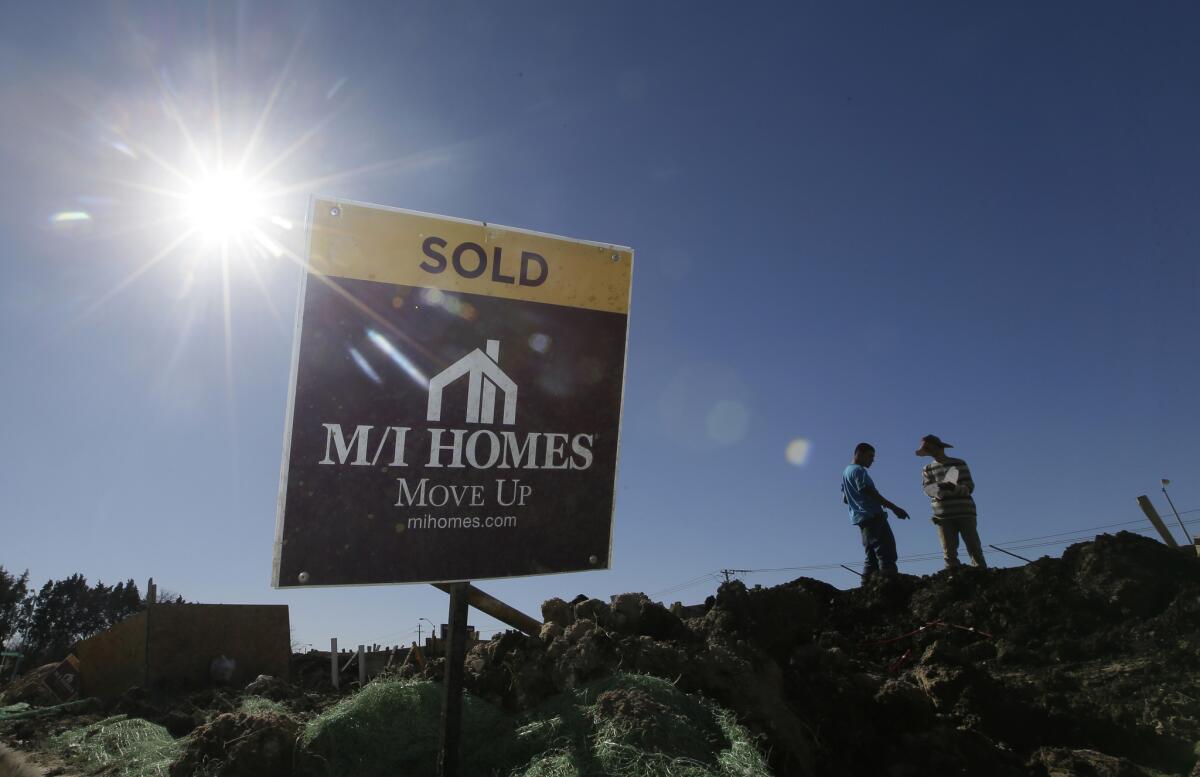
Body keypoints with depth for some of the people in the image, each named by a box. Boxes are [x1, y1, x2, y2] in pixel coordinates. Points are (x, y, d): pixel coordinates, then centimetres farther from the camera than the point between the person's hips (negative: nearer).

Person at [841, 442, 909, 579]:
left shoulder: (846, 472, 23)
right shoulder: (858, 470, -7)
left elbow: (845, 499, 28)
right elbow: (870, 492, -17)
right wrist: (894, 508, -18)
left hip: (861, 519, 10)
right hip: (872, 516, -10)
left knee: (872, 557, 8)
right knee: (887, 554, -15)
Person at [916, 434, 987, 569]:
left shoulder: (959, 464, 11)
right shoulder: (927, 470, 15)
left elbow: (969, 487, 1)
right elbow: (927, 488, -1)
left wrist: (955, 488, -20)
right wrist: (940, 488, -24)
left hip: (965, 512, -1)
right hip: (943, 516, 1)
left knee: (974, 549, -5)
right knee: (949, 553, -2)